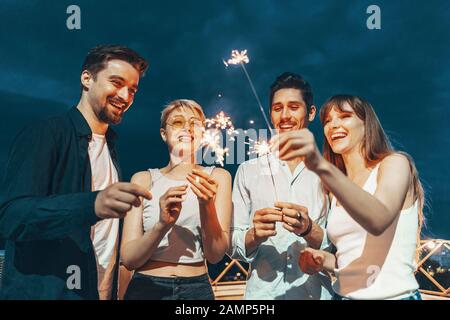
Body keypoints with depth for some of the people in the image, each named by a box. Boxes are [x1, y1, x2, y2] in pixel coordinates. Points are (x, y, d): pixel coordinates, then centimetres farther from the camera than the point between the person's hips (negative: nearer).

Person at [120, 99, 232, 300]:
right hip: (146, 287, 0)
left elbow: (216, 255, -9)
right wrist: (162, 225, -26)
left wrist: (207, 206, -26)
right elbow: (128, 259, -8)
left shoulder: (217, 177, -3)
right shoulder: (143, 179, -3)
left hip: (196, 288, 1)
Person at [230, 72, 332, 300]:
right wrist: (255, 235, -19)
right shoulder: (248, 171, 1)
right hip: (262, 292, 1)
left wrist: (309, 230, -21)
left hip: (315, 292, 0)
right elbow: (233, 246, 0)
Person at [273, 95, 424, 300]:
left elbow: (378, 220, -29)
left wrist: (322, 166, -40)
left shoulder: (395, 163, -8)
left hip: (394, 294, -6)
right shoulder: (338, 190, 8)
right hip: (343, 293, 6)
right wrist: (324, 261, -6)